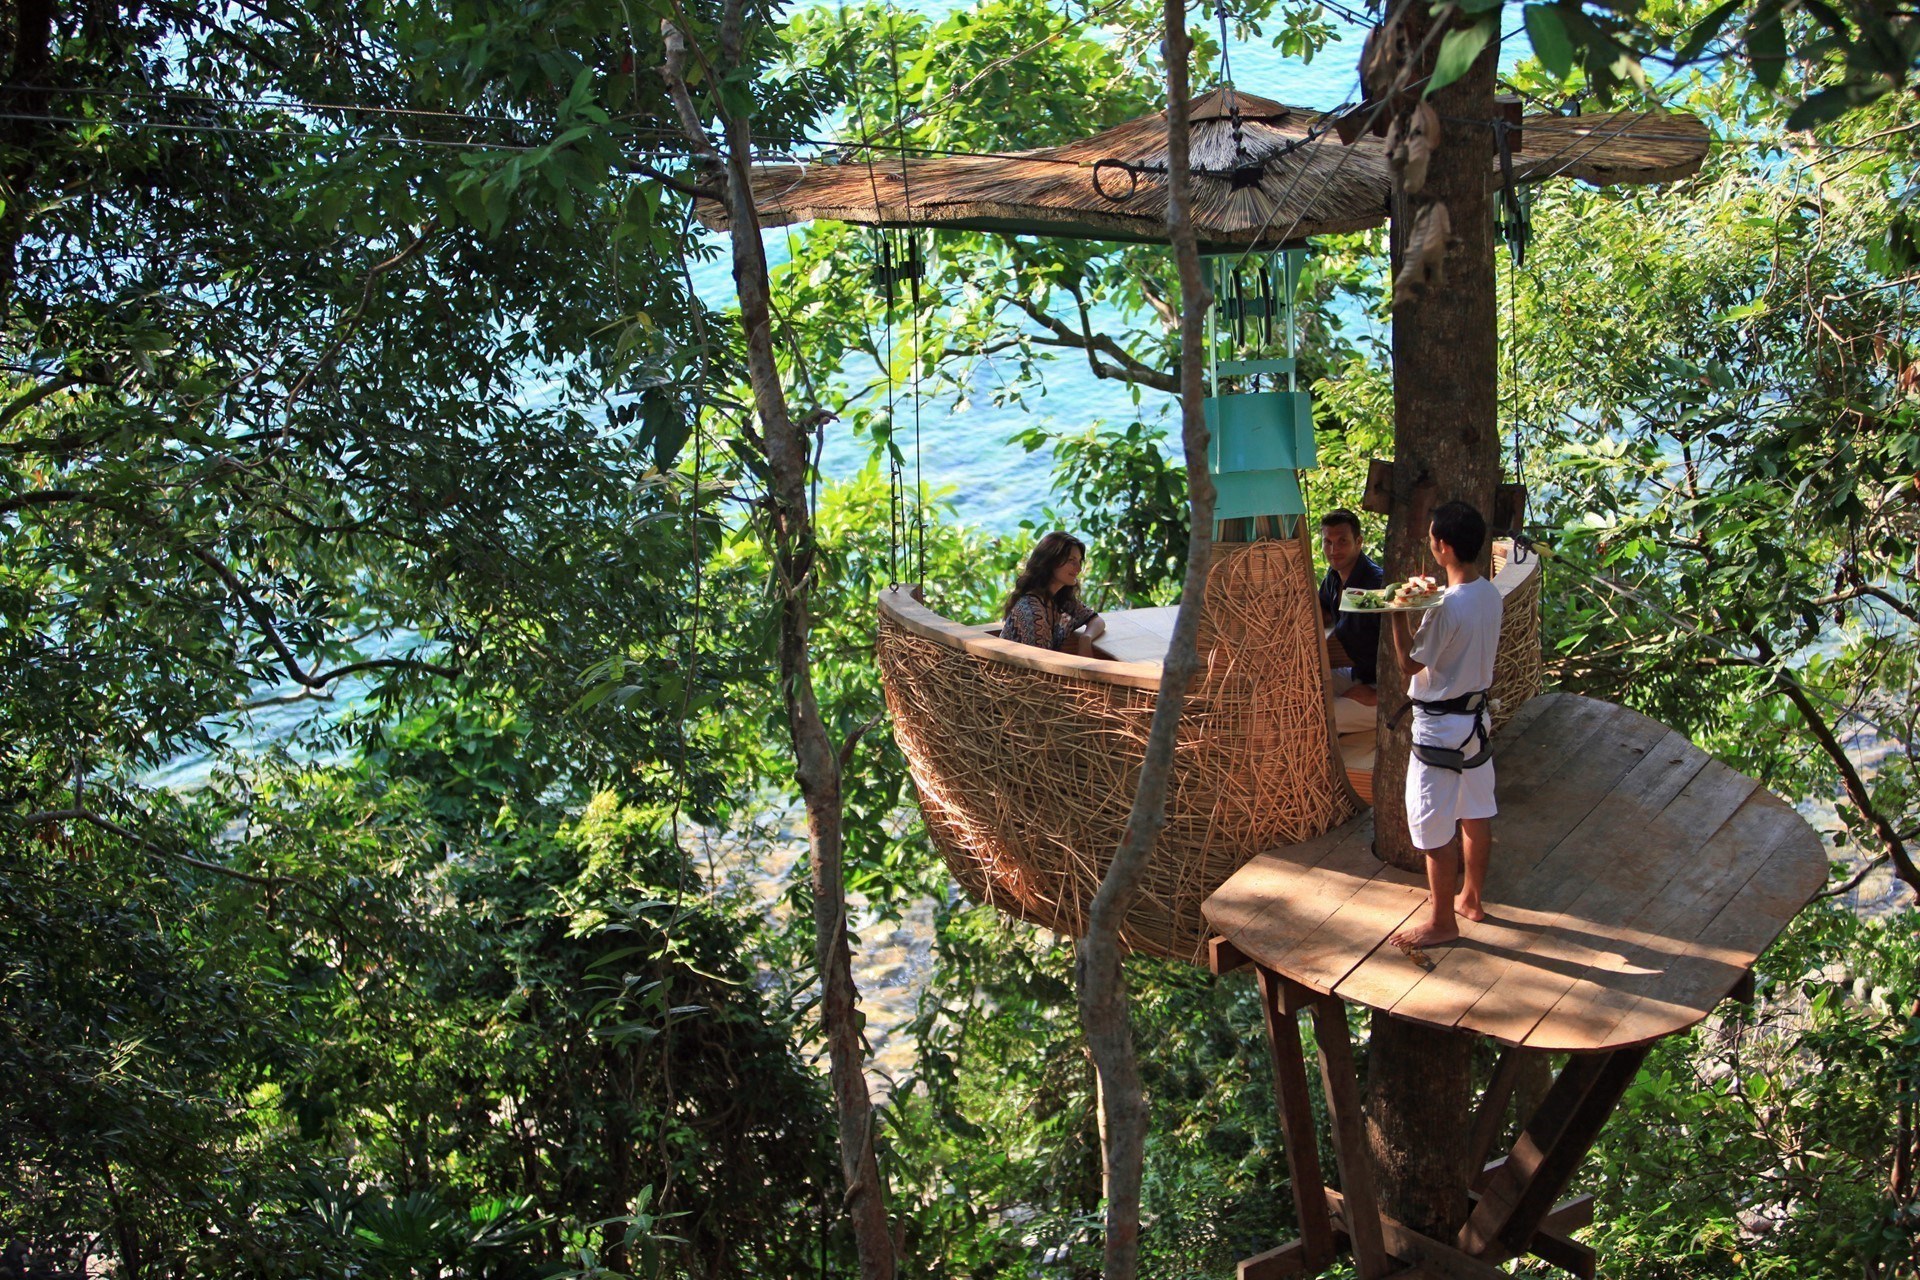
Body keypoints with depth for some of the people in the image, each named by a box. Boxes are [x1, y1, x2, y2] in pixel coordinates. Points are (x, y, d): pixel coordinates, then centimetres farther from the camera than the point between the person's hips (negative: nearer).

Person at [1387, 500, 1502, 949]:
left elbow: (1410, 662, -16)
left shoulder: (1447, 606, -27)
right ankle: (1471, 899, 36)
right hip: (1477, 714, 9)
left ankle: (1443, 921, 14)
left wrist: (1398, 613, -10)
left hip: (1441, 725, -9)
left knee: (1435, 827, 4)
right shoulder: (1490, 593, -1)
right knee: (1476, 815, 20)